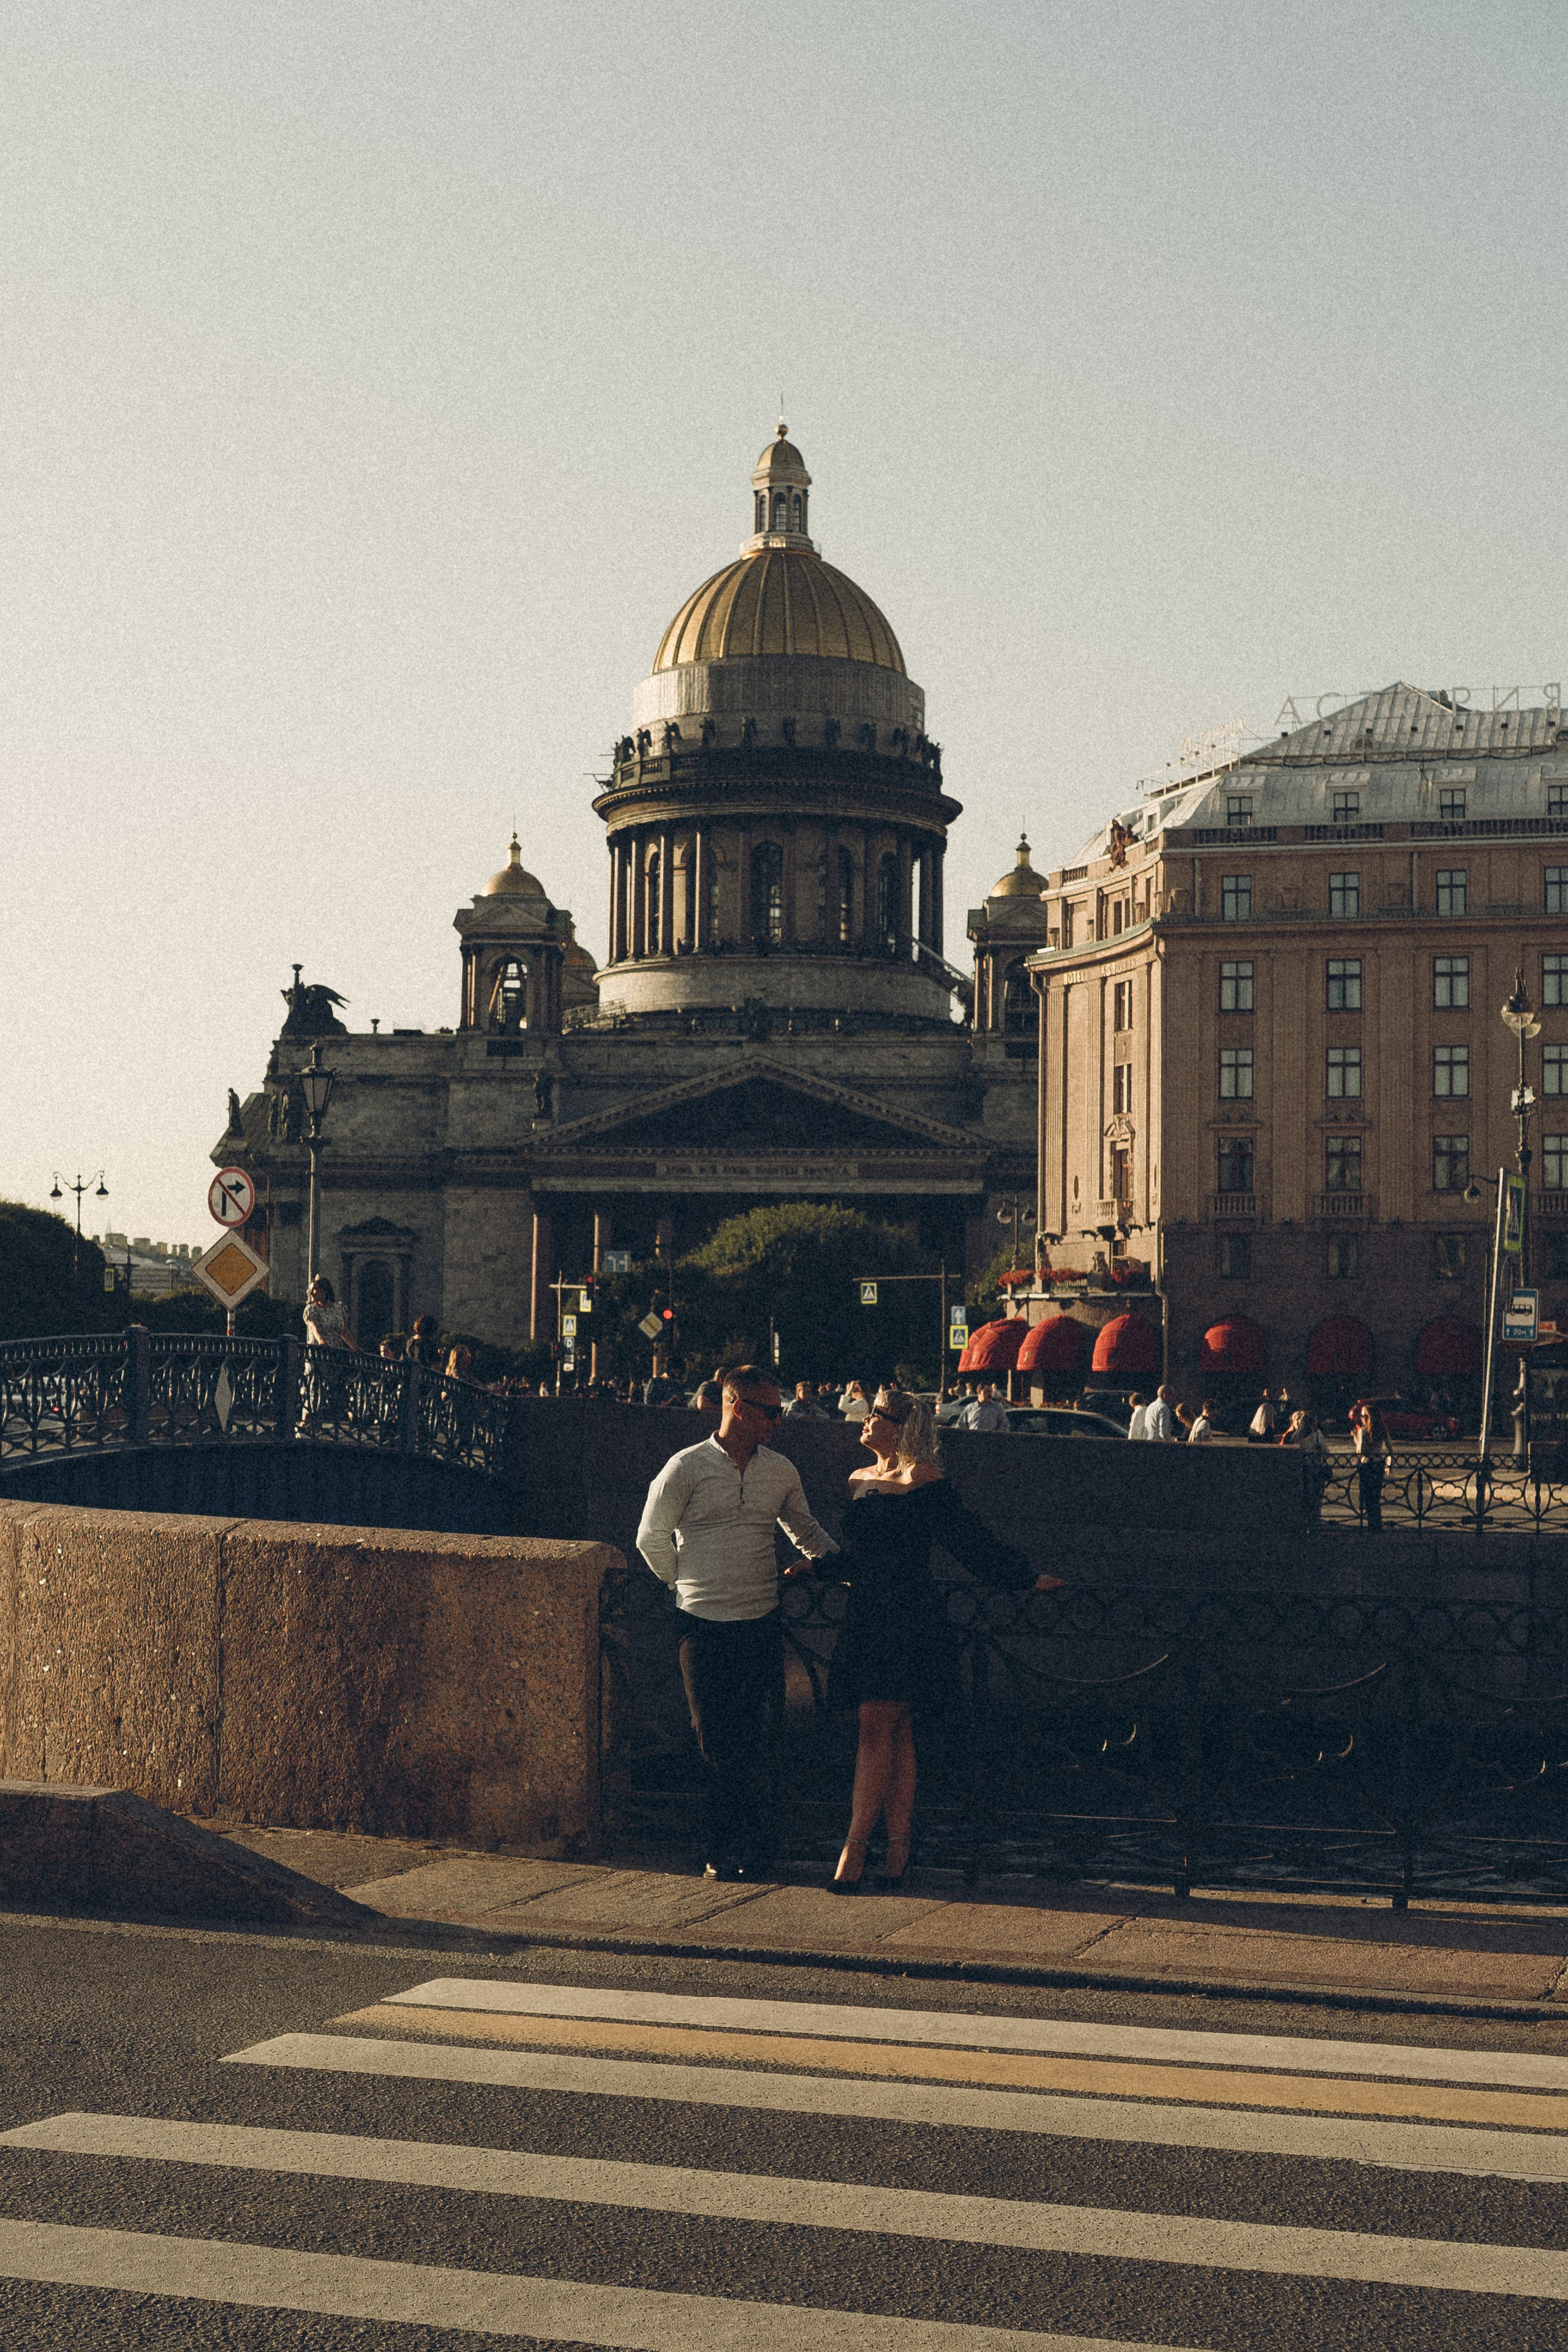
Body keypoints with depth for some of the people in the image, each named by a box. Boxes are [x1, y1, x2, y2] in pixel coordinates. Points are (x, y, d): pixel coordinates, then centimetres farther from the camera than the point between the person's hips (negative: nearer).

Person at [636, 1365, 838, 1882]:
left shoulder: (781, 1471, 10)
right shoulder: (687, 1467, -1)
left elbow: (807, 1533, 23)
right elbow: (652, 1538, 7)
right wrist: (687, 1585, 10)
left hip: (761, 1625, 2)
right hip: (704, 1627, -2)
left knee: (752, 1742, -1)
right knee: (717, 1745, 0)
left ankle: (738, 1850, 8)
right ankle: (734, 1848, 10)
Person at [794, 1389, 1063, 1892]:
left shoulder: (922, 1480, -7)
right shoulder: (858, 1481, 16)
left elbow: (971, 1541, -3)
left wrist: (1028, 1579, -1)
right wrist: (815, 1567, 25)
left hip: (908, 1618, -7)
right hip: (867, 1616, 7)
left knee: (879, 1726, -10)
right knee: (895, 1735, 6)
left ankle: (856, 1846, -10)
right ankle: (898, 1850, 5)